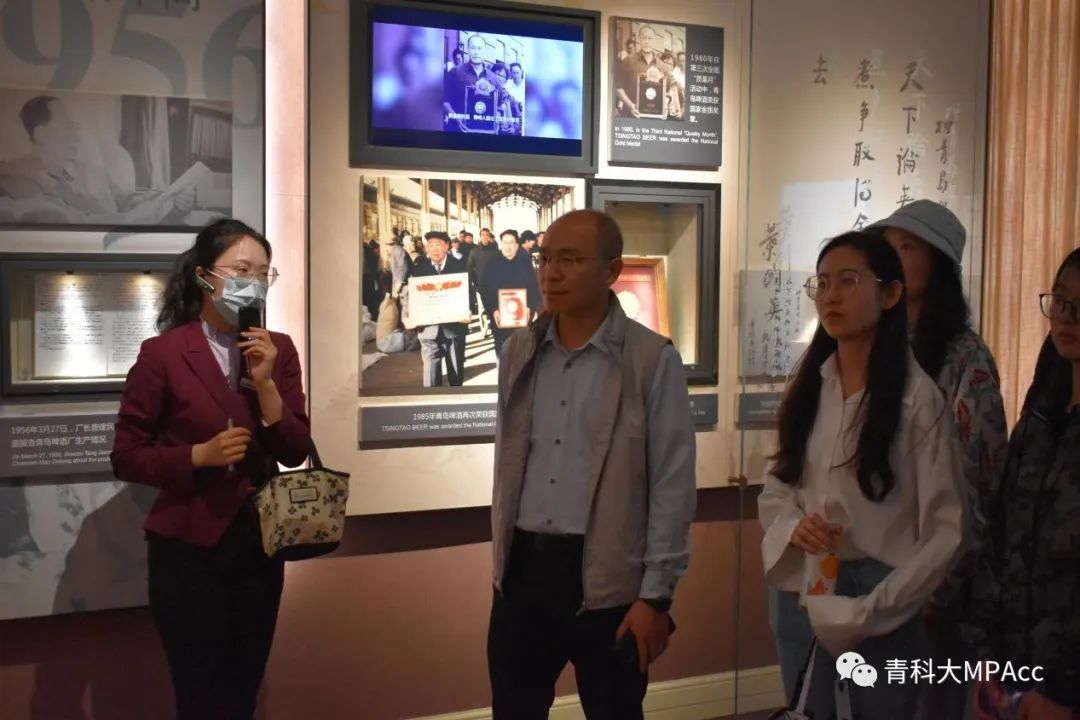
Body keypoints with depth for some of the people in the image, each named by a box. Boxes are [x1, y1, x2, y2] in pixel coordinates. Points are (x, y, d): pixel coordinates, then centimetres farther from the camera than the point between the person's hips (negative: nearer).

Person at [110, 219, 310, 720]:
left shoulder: (279, 350, 2)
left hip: (259, 543, 5)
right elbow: (126, 458, -8)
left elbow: (295, 453, -3)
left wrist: (266, 383, -15)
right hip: (188, 548, -4)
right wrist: (199, 455, -21)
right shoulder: (162, 353, -10)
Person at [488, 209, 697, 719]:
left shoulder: (652, 360, -9)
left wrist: (656, 595, -10)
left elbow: (672, 487, -9)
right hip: (523, 569, 5)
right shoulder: (519, 352, 6)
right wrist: (501, 553, 14)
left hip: (607, 579, -4)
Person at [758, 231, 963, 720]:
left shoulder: (918, 397, -14)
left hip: (881, 612, -5)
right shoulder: (808, 386, 2)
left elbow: (948, 533, -13)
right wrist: (792, 525, -12)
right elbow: (775, 488, 9)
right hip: (802, 601, 5)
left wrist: (865, 614, -15)